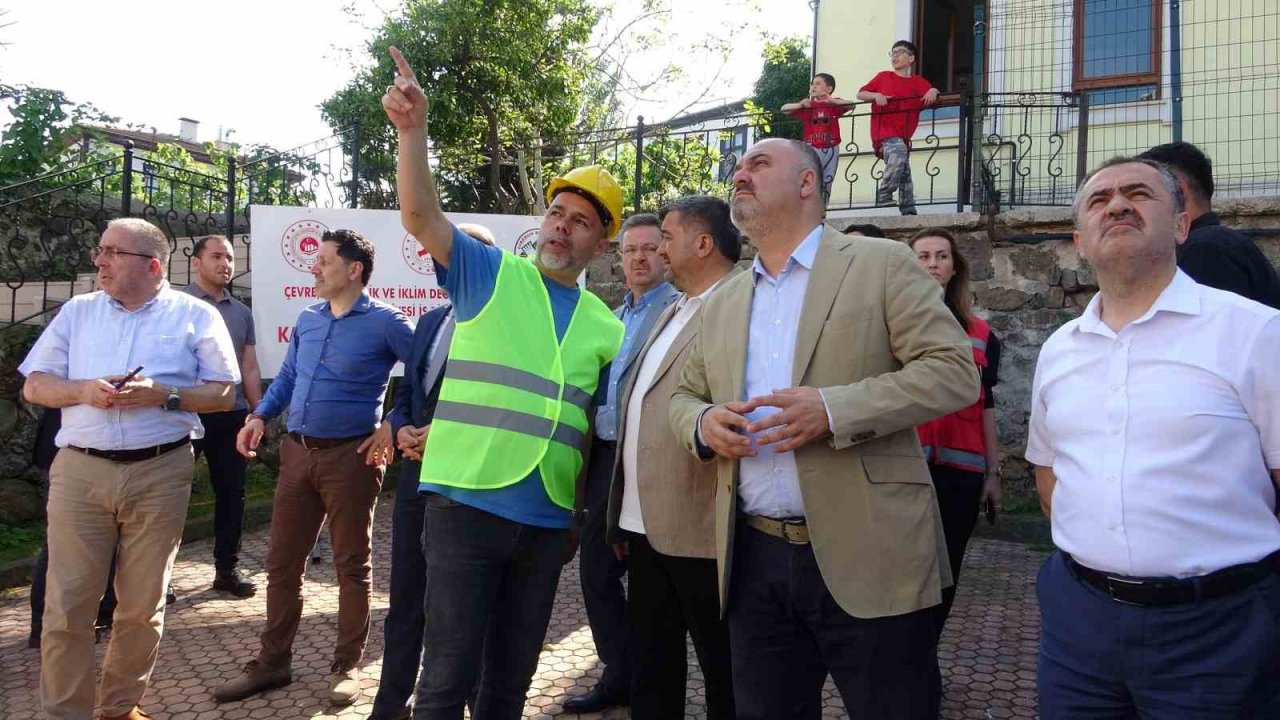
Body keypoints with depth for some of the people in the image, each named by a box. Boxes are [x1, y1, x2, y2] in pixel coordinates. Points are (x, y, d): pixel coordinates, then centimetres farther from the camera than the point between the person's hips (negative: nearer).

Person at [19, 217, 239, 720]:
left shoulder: (195, 316, 4)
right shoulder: (76, 311, 12)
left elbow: (223, 394, 2)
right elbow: (34, 386, 11)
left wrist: (164, 395, -14)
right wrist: (83, 391, -9)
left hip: (160, 474, -1)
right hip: (79, 471, 2)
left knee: (142, 605, 9)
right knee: (67, 604, 1)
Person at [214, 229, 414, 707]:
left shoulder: (384, 322, -8)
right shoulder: (307, 320, 12)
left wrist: (394, 424, -11)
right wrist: (260, 415, 7)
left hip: (351, 456, -6)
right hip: (298, 453, 6)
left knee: (352, 565, 5)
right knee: (282, 561, 10)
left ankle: (347, 667, 18)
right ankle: (272, 662, 24)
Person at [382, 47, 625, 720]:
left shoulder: (607, 329, 11)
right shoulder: (489, 273, 1)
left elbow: (603, 429, 15)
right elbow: (420, 215, -14)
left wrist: (585, 518, 12)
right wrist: (413, 129, -28)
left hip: (549, 522, 4)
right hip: (468, 503, -4)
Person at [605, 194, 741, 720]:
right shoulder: (673, 313, 17)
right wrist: (623, 515, 17)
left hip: (699, 529, -9)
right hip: (646, 527, 9)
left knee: (724, 676, 8)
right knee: (650, 669, 19)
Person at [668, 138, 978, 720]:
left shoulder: (881, 264, -1)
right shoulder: (723, 302, 15)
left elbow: (955, 370, -8)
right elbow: (685, 395, 20)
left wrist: (833, 409, -21)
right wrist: (703, 424, -5)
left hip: (867, 560, -4)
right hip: (755, 560, 5)